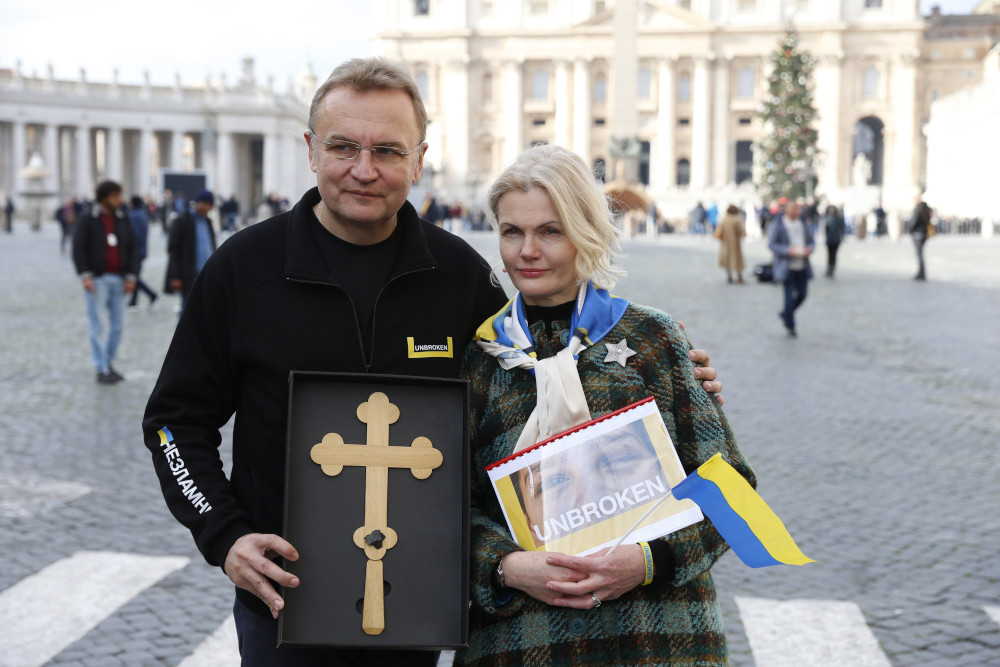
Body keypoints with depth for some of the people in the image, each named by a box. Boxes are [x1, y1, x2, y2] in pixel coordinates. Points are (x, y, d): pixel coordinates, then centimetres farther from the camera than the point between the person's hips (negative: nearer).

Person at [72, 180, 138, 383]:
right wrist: (85, 276, -15)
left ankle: (109, 365, 16)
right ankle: (102, 370, -2)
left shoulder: (123, 221, 11)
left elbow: (132, 250, 11)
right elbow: (78, 250, -5)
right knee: (97, 327, -5)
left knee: (117, 326, 4)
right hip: (96, 280, -4)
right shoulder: (87, 222, -1)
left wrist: (131, 276, 1)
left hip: (119, 280, 4)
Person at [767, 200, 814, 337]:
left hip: (802, 266, 5)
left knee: (802, 295, 5)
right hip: (787, 267, -5)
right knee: (790, 296, -4)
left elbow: (812, 241, 17)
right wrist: (788, 251, -21)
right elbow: (771, 244, -9)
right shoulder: (777, 225, -6)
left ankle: (785, 313, 31)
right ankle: (790, 326, 10)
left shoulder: (803, 224, 10)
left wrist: (809, 249, -6)